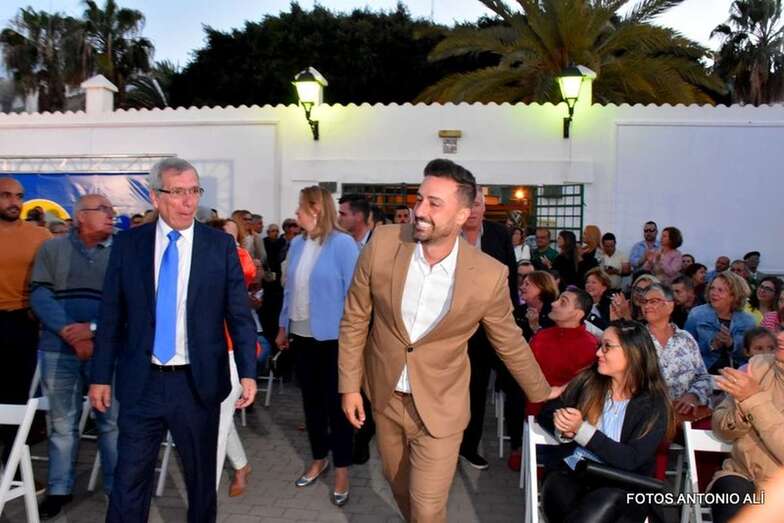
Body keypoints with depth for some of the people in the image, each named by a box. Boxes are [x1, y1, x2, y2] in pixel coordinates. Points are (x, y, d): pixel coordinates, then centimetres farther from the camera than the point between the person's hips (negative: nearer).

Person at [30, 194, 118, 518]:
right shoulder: (52, 249, 7)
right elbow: (39, 295, -2)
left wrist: (93, 329, -14)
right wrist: (70, 333, -13)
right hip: (58, 349, 1)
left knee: (112, 420, 4)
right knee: (62, 422, 10)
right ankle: (59, 489, 24)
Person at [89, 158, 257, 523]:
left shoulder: (221, 245, -3)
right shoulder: (127, 244, 0)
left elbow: (239, 315, -2)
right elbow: (110, 316, 4)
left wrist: (247, 372, -10)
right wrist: (101, 376, 2)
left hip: (199, 382, 0)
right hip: (141, 383, 1)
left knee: (201, 477, 15)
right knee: (129, 480, 8)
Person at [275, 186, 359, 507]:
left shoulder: (343, 244, -13)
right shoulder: (297, 244, 5)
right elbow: (290, 288, 11)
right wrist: (283, 327, 14)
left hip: (332, 338, -6)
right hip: (302, 336, 6)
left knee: (335, 403, 5)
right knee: (311, 400, 17)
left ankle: (342, 471, 19)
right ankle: (318, 459, 34)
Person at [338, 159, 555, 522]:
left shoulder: (489, 276, -20)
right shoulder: (383, 243, -16)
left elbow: (510, 343, -2)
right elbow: (355, 319, -4)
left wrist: (541, 394, 10)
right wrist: (349, 384, -2)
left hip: (440, 406, -2)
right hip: (384, 394, 3)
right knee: (399, 485, 23)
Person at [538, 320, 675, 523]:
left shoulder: (654, 404, -3)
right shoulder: (588, 381, 7)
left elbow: (630, 460, -12)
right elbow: (545, 413, 10)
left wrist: (581, 430, -18)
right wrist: (564, 430, -12)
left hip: (622, 487, -1)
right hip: (571, 472, 2)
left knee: (609, 501, -36)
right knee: (557, 487, -33)